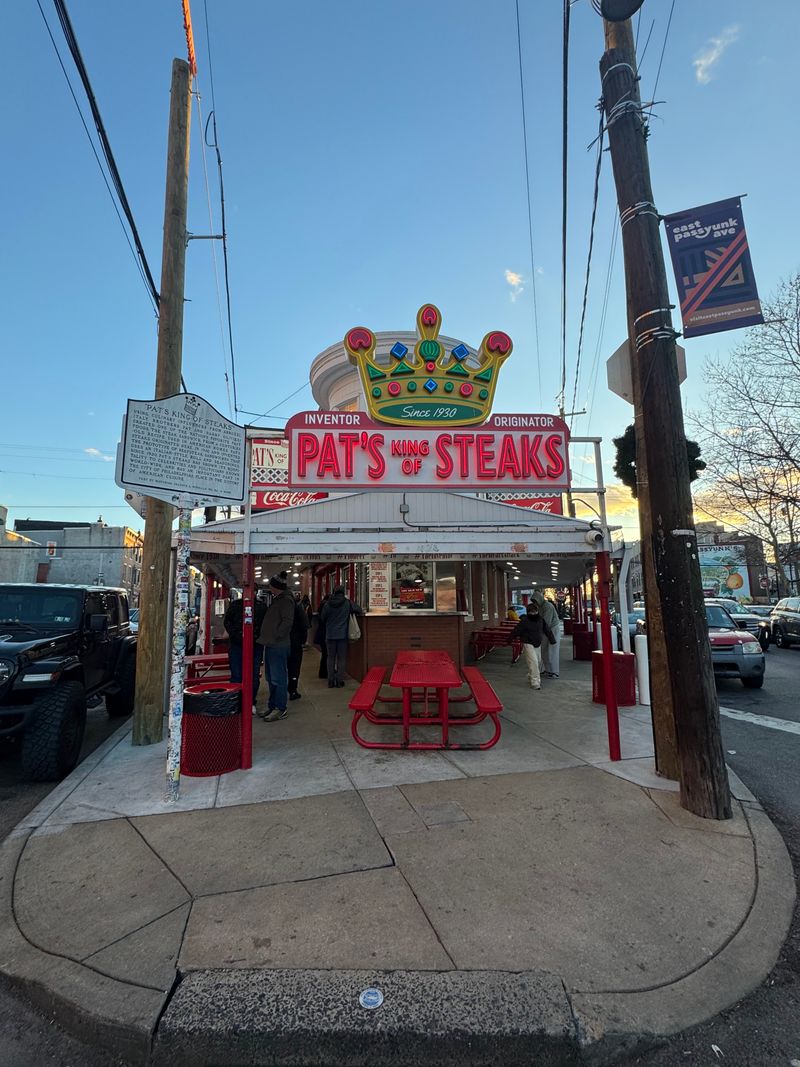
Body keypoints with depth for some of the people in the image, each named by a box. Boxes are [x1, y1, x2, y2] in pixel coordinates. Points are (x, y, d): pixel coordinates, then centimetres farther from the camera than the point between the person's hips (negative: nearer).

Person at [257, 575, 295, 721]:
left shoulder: (286, 600, -12)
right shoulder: (276, 599, 18)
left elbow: (287, 621, -21)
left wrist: (276, 636, -18)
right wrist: (266, 637, 16)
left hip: (279, 646, -10)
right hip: (271, 644, 10)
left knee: (278, 678, -5)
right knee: (271, 678, 16)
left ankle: (281, 709, 3)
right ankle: (272, 706, 25)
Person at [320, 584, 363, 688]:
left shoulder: (327, 604, -2)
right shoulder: (348, 603, -7)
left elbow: (322, 619, 7)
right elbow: (359, 610, 3)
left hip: (330, 635, 2)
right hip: (342, 635, -1)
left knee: (331, 657, 10)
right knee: (341, 658, 7)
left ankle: (330, 680, 10)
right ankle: (339, 681, 7)